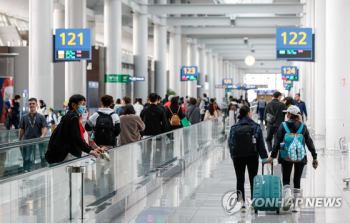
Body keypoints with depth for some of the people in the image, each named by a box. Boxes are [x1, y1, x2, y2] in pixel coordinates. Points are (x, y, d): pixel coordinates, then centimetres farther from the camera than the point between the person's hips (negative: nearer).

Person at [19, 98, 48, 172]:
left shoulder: (41, 117, 4)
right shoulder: (24, 117, 8)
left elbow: (45, 127, -5)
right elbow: (21, 129, 11)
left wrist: (43, 135, -25)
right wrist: (19, 141, 9)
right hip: (26, 141, 1)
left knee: (41, 158, 2)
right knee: (26, 159, 1)